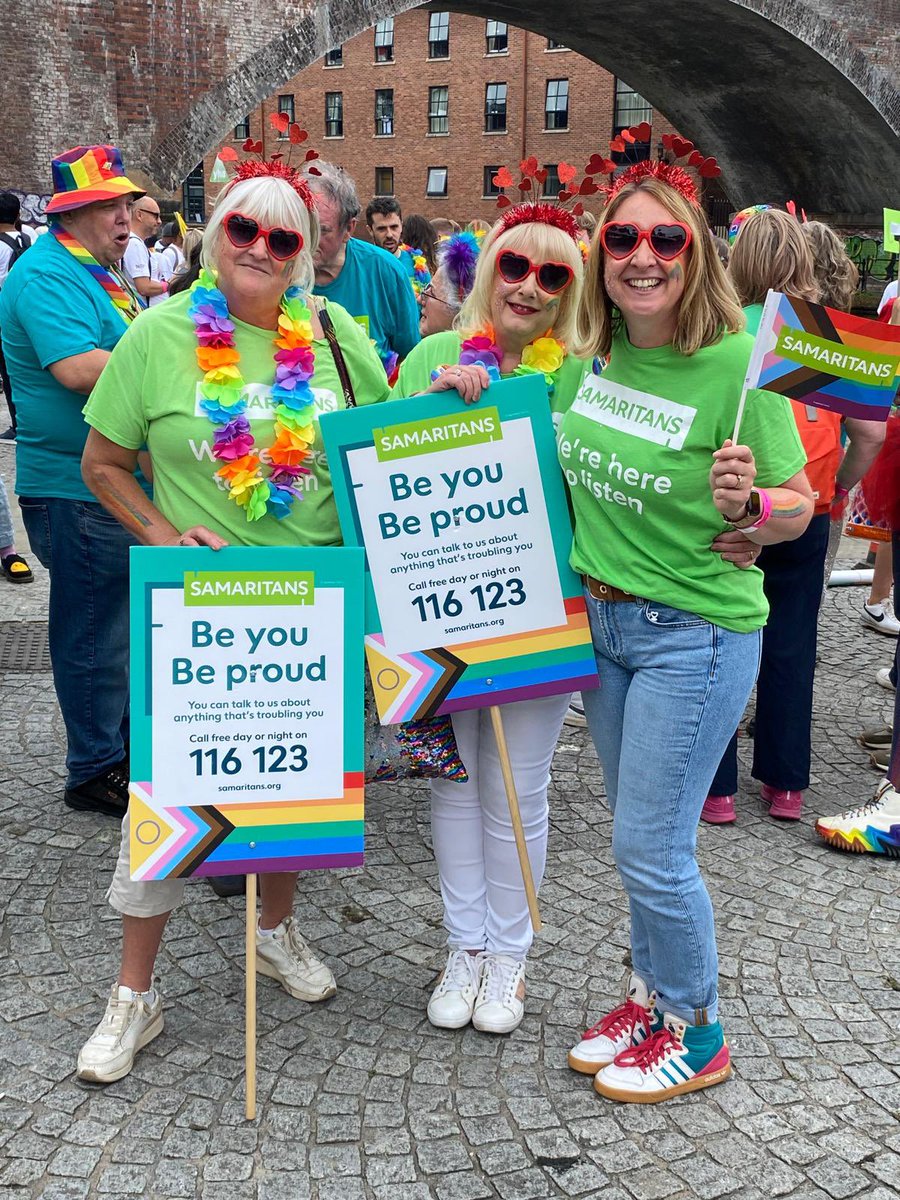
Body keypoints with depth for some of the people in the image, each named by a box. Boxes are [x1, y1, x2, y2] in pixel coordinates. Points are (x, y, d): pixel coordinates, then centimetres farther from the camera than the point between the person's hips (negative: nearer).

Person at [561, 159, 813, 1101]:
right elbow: (561, 451, 17)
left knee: (650, 848, 0)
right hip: (601, 617, 6)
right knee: (638, 835, 19)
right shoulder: (593, 352, -1)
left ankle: (696, 1032, 24)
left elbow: (799, 508, -10)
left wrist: (747, 504, -31)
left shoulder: (736, 364, -18)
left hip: (695, 633, -6)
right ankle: (651, 996, 38)